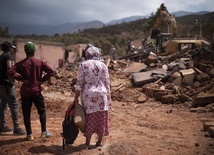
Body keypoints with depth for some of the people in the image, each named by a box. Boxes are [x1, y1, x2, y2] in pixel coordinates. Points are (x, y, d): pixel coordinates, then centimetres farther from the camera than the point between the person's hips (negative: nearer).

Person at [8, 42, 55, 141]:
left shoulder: (21, 64, -1)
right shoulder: (40, 62, -1)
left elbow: (10, 72, -14)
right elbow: (51, 72, -9)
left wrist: (22, 79, -6)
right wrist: (42, 80, -3)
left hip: (25, 92, 0)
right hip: (36, 91, 0)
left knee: (26, 114, 9)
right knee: (42, 111, 13)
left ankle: (29, 134, 12)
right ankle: (44, 132, 14)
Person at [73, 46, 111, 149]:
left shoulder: (83, 65, -1)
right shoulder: (103, 65, 6)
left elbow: (79, 83, -5)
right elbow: (107, 83, 5)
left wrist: (76, 97, -1)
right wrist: (108, 98, 10)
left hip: (88, 95, -2)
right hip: (101, 94, 2)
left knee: (89, 118, 6)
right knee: (101, 119, 10)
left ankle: (87, 143, 13)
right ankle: (99, 142, 20)